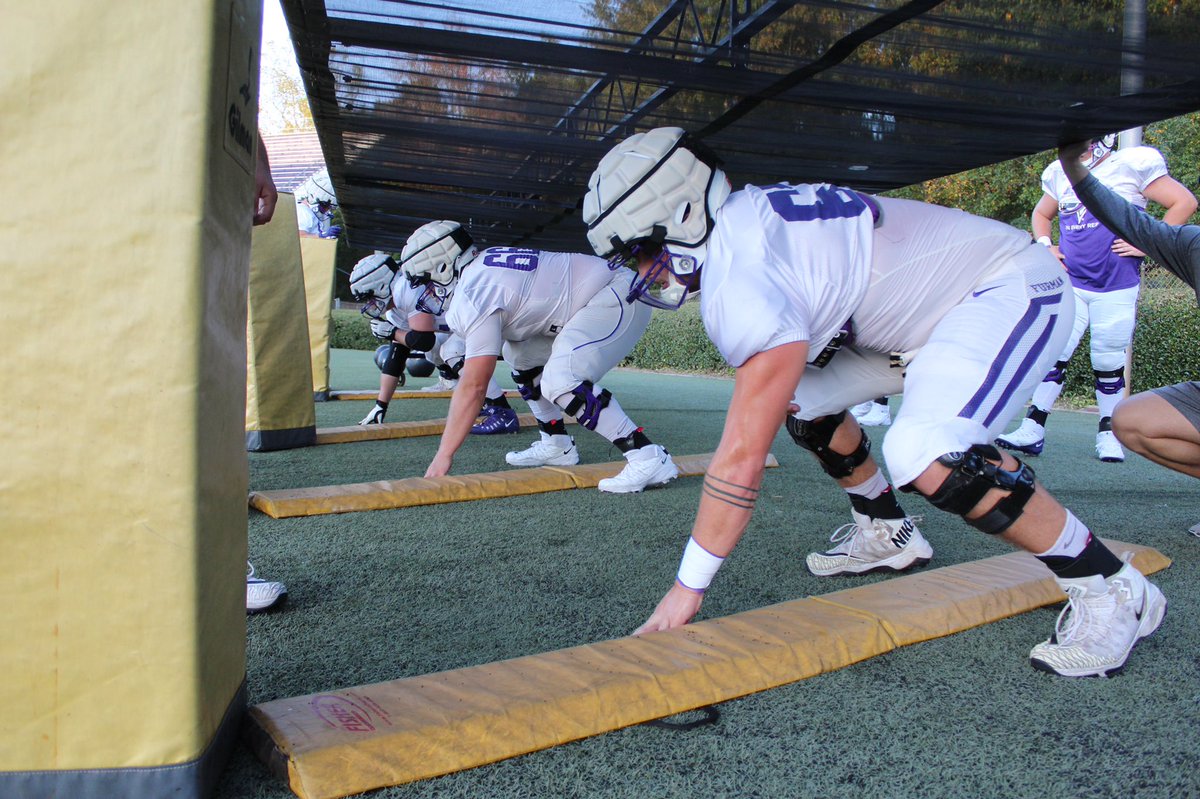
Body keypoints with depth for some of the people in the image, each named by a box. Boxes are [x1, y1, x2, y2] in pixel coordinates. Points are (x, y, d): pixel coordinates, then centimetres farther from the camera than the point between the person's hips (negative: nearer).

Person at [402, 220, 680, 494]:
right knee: (522, 355, 16)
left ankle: (649, 459, -23)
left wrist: (443, 456, -16)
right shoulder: (482, 264, 9)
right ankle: (556, 445, 21)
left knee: (561, 381, -25)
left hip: (618, 300, -10)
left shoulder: (473, 297, -18)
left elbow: (473, 386, -20)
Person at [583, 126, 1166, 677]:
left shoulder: (742, 281, -30)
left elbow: (744, 455, -29)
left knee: (926, 456, -30)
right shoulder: (740, 218, -3)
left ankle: (1112, 589, -9)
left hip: (1014, 292, -10)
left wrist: (687, 587, -22)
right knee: (801, 399, 8)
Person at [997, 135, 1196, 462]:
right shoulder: (1061, 174, 10)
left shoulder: (1131, 166, -4)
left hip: (1117, 289, -3)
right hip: (1070, 283, 4)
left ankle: (1108, 435, 15)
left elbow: (1184, 202, -2)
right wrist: (1044, 246, 11)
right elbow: (1041, 214, 29)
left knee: (1109, 363, 3)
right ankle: (1033, 431, -4)